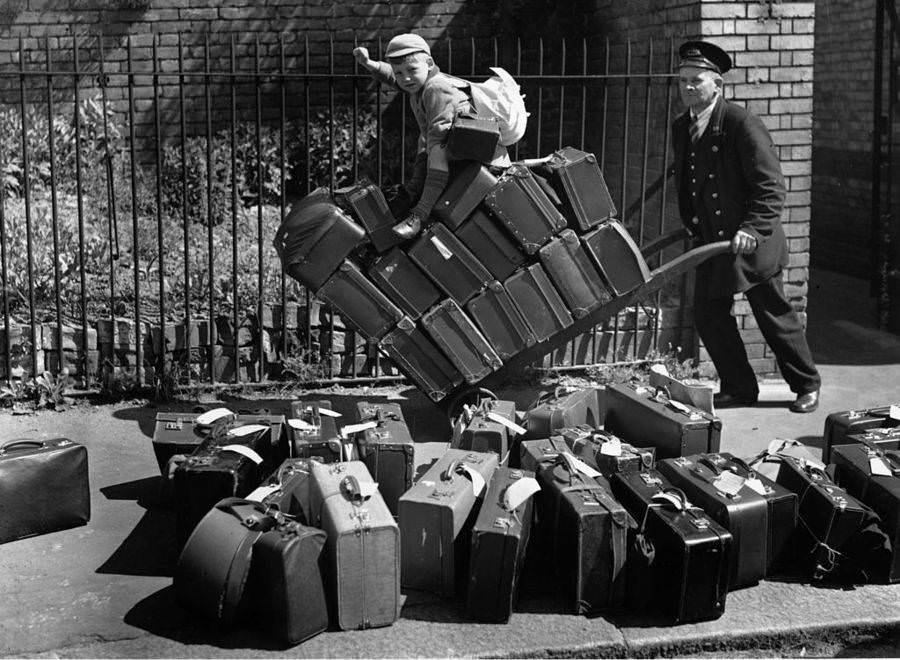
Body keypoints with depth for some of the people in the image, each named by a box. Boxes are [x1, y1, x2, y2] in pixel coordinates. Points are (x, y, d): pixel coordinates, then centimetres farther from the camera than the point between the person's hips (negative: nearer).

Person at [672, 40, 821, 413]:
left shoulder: (741, 124, -16)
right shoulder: (681, 128, 6)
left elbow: (771, 186, -19)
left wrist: (753, 228, -28)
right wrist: (690, 222, 11)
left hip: (750, 242, -7)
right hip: (710, 241, 7)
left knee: (775, 316, 4)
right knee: (707, 315, 5)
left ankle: (806, 386, 23)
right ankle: (739, 388, 21)